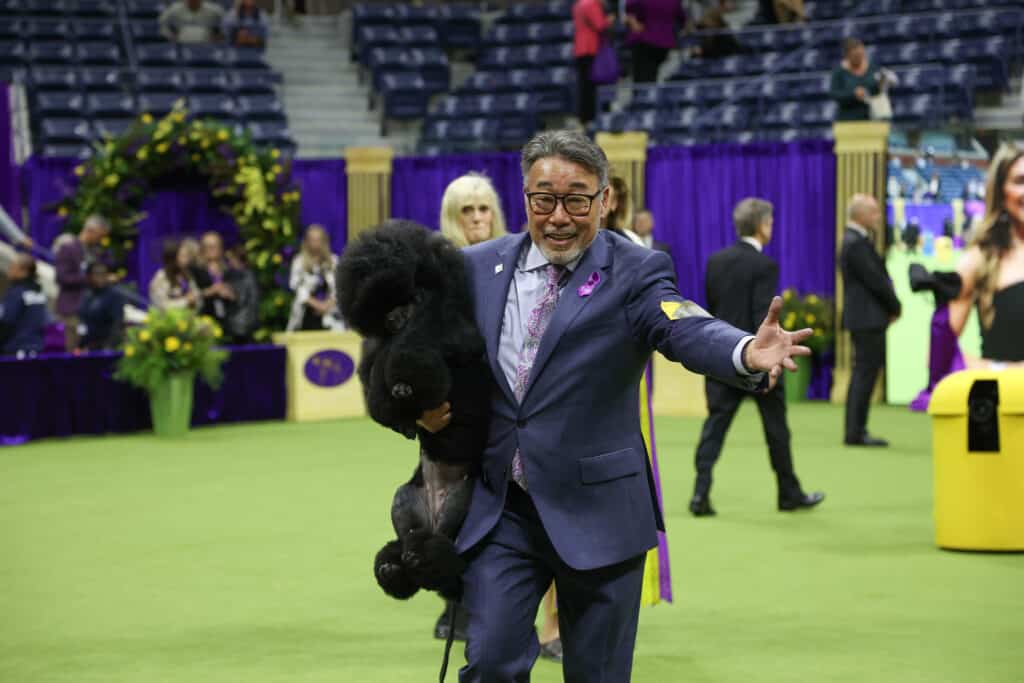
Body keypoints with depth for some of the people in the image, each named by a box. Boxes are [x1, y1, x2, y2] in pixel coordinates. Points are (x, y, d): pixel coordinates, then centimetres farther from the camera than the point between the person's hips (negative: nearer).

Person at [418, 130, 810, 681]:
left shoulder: (634, 273, -6)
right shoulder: (480, 267, 5)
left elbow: (687, 330, -24)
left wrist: (747, 353, -46)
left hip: (595, 511, -2)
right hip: (499, 510, 2)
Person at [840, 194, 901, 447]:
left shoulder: (857, 241, 16)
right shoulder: (856, 244, -16)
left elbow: (878, 276, 16)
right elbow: (874, 280, -18)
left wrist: (891, 306, 5)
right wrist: (895, 307, -5)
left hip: (865, 318, 10)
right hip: (867, 319, -10)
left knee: (863, 373, 13)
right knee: (865, 372, -8)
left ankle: (856, 431, 17)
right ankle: (855, 433, -6)